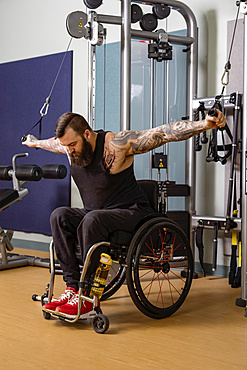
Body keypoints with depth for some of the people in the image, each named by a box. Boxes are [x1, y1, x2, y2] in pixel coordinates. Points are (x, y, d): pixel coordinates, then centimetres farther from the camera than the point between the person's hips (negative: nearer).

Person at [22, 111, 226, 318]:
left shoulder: (117, 144, -19)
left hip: (131, 214, -7)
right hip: (95, 214, 7)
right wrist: (35, 142, 48)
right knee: (60, 216, -20)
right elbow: (54, 143, 29)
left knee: (92, 219, -35)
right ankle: (72, 288, -23)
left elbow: (165, 133, -26)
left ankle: (88, 298, -29)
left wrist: (205, 124, -35)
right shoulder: (70, 147, 1)